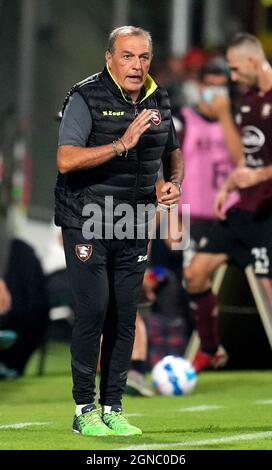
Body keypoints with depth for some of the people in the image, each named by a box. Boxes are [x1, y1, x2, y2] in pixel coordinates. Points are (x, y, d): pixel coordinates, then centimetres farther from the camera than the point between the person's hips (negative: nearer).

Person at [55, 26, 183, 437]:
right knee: (92, 314, -10)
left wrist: (174, 182, 1)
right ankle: (84, 410, -2)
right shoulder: (86, 97, -12)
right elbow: (66, 160, -23)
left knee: (124, 319, 5)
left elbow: (173, 153, 23)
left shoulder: (158, 101, 7)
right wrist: (123, 144, -28)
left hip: (134, 228, 5)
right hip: (87, 227, -5)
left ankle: (113, 409, 11)